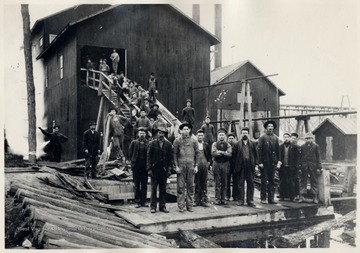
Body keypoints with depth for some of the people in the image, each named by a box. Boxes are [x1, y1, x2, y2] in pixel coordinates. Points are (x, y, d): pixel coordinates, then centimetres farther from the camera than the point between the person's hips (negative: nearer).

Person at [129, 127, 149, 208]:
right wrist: (133, 161, 5)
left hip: (145, 167, 0)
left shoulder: (149, 143, -1)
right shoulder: (134, 142, 3)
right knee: (137, 185, 6)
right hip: (136, 167, 1)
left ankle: (143, 201, 13)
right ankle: (137, 202, 12)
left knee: (144, 185, 5)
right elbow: (130, 153, 11)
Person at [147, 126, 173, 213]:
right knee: (153, 188, 2)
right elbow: (148, 157, 0)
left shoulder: (168, 144, 5)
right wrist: (149, 169, -6)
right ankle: (153, 206, 10)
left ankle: (162, 206, 14)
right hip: (154, 169, -1)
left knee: (163, 189, 6)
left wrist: (169, 169, 0)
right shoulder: (152, 144, 1)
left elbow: (170, 157, 6)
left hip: (164, 169, 2)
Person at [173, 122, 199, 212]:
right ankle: (181, 206, 5)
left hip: (191, 165, 2)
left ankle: (189, 205, 14)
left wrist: (196, 166, 4)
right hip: (181, 165, -2)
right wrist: (176, 166, -4)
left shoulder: (193, 140, 5)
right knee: (181, 186, -1)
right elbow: (175, 154, 2)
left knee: (190, 186, 5)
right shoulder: (177, 140, 1)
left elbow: (197, 153, 9)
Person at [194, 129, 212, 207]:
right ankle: (196, 200, 8)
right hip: (196, 166, -3)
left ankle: (204, 200, 10)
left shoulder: (206, 145, 11)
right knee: (196, 185, 2)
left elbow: (209, 156, 17)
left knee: (204, 184, 5)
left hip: (204, 166, 3)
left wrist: (208, 163, 4)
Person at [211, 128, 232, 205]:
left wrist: (220, 152, -12)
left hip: (225, 164, 1)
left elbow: (229, 154, -7)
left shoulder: (228, 145, 8)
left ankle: (223, 199, 10)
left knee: (224, 183, 3)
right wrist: (224, 153, -9)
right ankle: (217, 199, 5)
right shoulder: (215, 144, 6)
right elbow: (213, 153, -10)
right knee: (217, 183, 0)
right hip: (217, 164, -1)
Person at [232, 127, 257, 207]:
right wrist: (235, 167, -3)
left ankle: (250, 200, 11)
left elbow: (256, 155, 8)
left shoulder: (253, 144, 10)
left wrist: (256, 165, -1)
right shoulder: (237, 144, 4)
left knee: (250, 184, 4)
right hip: (240, 167, -1)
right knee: (240, 184, 3)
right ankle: (241, 200, 12)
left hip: (250, 166, 1)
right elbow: (234, 156, 2)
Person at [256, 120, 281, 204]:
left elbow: (278, 150, 9)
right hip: (264, 162, -3)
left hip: (273, 162, 3)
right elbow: (259, 150, -5)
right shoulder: (262, 137, -2)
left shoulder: (276, 138, 8)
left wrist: (278, 162, 3)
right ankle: (263, 198, 8)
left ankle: (271, 198, 11)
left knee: (272, 180, 6)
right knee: (264, 181, 2)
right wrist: (260, 162, -10)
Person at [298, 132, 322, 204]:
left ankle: (315, 197, 10)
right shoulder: (302, 147, 8)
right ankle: (301, 196, 4)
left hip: (313, 167, -1)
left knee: (314, 182, 4)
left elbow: (318, 157, 2)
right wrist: (299, 167, 2)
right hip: (304, 167, 1)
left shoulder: (316, 146, 4)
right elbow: (300, 157, 8)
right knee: (303, 181, 2)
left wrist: (319, 168, -3)